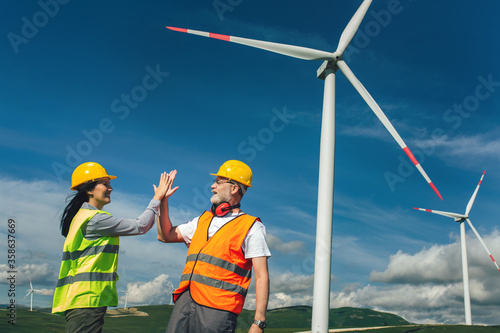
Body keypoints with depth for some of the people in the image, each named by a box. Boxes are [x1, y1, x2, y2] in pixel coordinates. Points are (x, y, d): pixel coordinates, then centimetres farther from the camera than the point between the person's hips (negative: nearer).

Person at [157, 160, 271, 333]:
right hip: (185, 301, 6)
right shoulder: (203, 220, 21)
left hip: (217, 309, -5)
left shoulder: (251, 227, 1)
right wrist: (163, 200, 18)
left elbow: (262, 276, -4)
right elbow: (165, 236, 25)